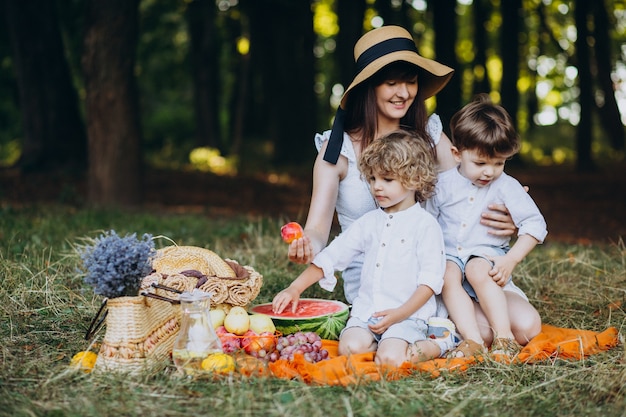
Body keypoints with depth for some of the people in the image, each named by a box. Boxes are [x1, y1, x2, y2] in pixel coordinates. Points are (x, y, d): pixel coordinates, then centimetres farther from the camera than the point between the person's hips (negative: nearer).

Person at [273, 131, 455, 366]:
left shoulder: (425, 225, -1)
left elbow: (431, 279, -7)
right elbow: (330, 257, 13)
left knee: (389, 360, -28)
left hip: (407, 314, -4)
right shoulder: (368, 222, 14)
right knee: (349, 348, -24)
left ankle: (437, 345, -1)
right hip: (366, 311, 5)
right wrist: (295, 288, 3)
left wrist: (399, 314, -16)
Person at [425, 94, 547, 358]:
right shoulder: (443, 184, 2)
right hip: (448, 257, 2)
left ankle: (504, 336, -30)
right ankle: (473, 340, -37)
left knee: (476, 269, -33)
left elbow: (535, 224, -3)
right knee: (447, 274, -29)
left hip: (487, 258, -2)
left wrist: (511, 260, -13)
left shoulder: (507, 187, -2)